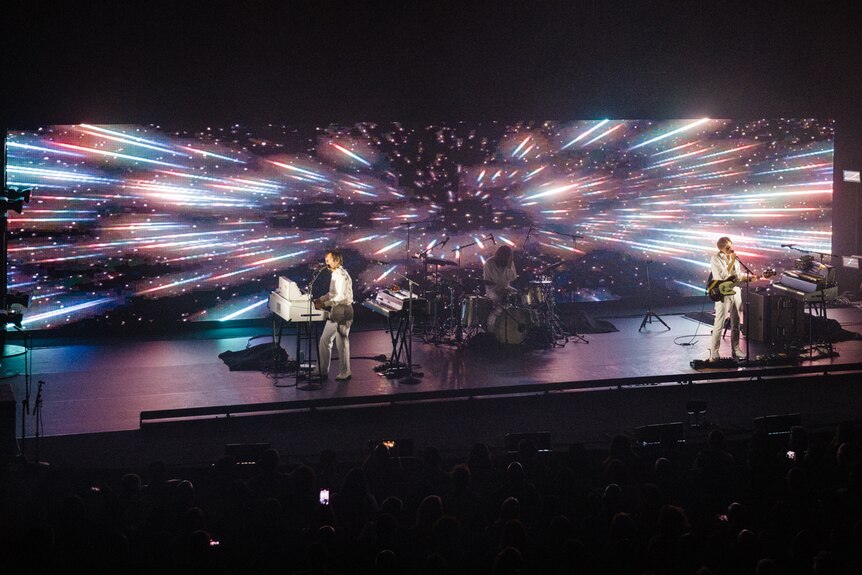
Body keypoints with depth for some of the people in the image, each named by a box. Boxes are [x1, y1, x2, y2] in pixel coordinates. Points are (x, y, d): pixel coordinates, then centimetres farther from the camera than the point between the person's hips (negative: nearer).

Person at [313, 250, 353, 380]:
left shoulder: (341, 275, -17)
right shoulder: (335, 274, 14)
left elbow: (341, 296, -25)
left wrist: (324, 304, -24)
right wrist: (319, 300, 12)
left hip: (343, 310, -10)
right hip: (335, 311, 10)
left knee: (342, 342, -1)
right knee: (324, 340, 11)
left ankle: (344, 374, 9)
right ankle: (323, 371, 17)